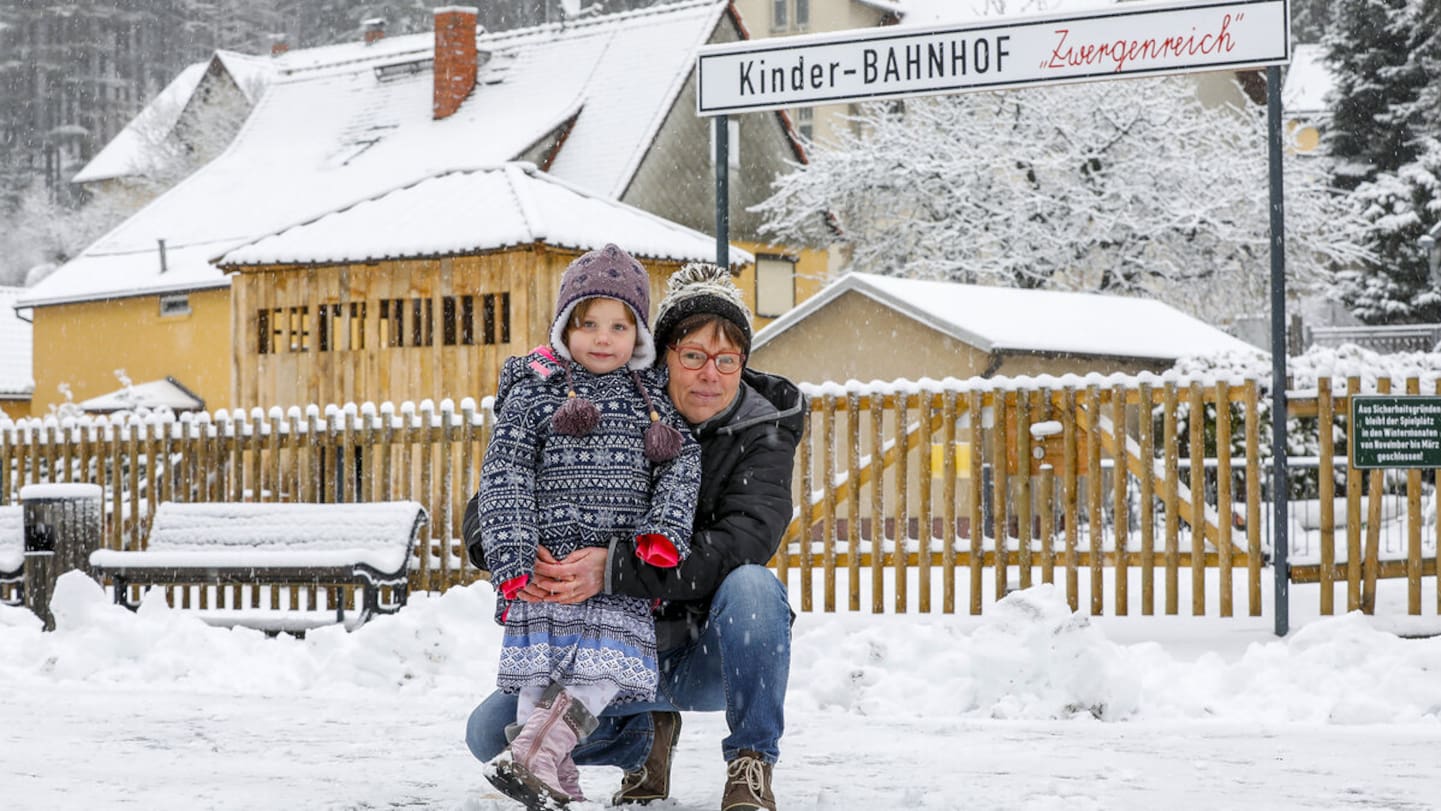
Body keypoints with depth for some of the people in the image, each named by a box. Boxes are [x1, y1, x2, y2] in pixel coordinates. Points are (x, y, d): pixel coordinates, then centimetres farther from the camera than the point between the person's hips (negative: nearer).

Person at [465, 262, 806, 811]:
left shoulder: (762, 434, -13)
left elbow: (740, 544, -30)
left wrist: (613, 570, -42)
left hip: (711, 653, -3)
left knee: (751, 586, -35)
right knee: (492, 732, -13)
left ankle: (751, 765, -15)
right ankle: (647, 736, 15)